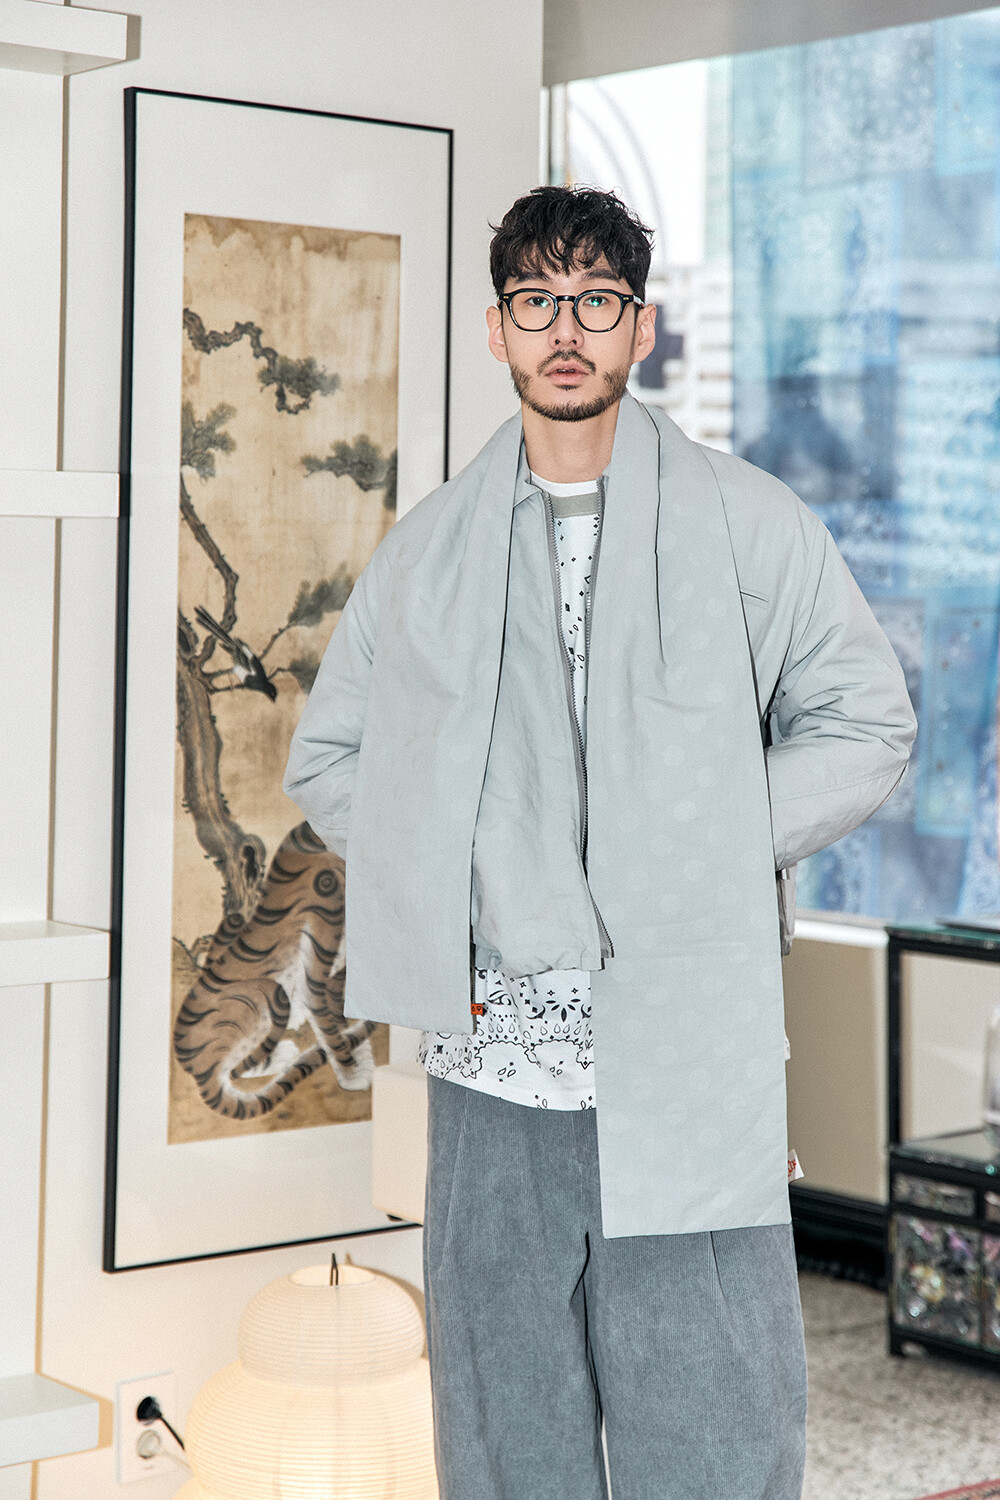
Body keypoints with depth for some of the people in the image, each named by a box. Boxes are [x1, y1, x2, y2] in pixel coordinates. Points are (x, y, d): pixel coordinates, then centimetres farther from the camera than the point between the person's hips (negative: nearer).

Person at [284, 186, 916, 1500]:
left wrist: (712, 852, -5)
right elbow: (327, 757, 19)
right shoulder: (430, 550, 11)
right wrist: (434, 893, 3)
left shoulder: (751, 526, 4)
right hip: (496, 1062, 3)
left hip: (691, 1067, -2)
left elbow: (867, 725, 7)